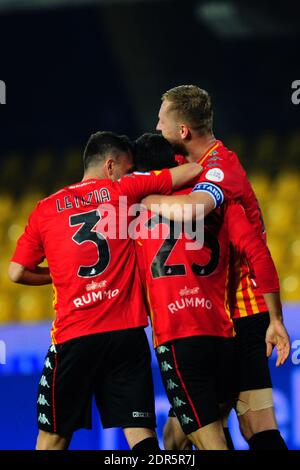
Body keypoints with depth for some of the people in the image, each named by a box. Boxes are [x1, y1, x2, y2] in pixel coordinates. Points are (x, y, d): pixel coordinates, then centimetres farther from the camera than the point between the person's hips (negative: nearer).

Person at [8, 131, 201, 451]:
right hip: (126, 333, -1)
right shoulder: (120, 190, 6)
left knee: (52, 437, 9)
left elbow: (17, 272, 9)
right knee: (141, 434, -2)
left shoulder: (45, 209, 10)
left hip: (73, 337, 1)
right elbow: (195, 170, 6)